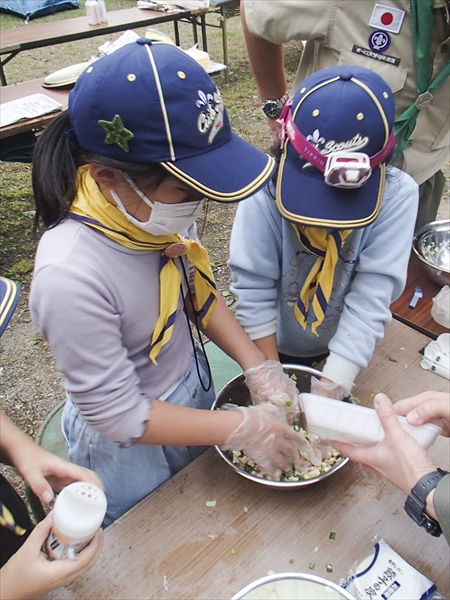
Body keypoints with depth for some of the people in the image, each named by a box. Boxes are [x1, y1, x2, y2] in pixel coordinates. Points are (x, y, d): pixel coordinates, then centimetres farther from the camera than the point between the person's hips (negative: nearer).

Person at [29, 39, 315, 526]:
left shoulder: (152, 211, -20)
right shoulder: (70, 276, -38)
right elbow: (117, 414, -27)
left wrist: (256, 363, -11)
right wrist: (242, 428, -22)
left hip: (194, 389, 6)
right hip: (132, 449, -5)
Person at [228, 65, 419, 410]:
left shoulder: (396, 195, -25)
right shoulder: (267, 190, -28)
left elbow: (372, 297, -28)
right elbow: (253, 291, -25)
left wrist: (330, 389, -31)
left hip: (343, 352, 1)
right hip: (273, 345, -1)